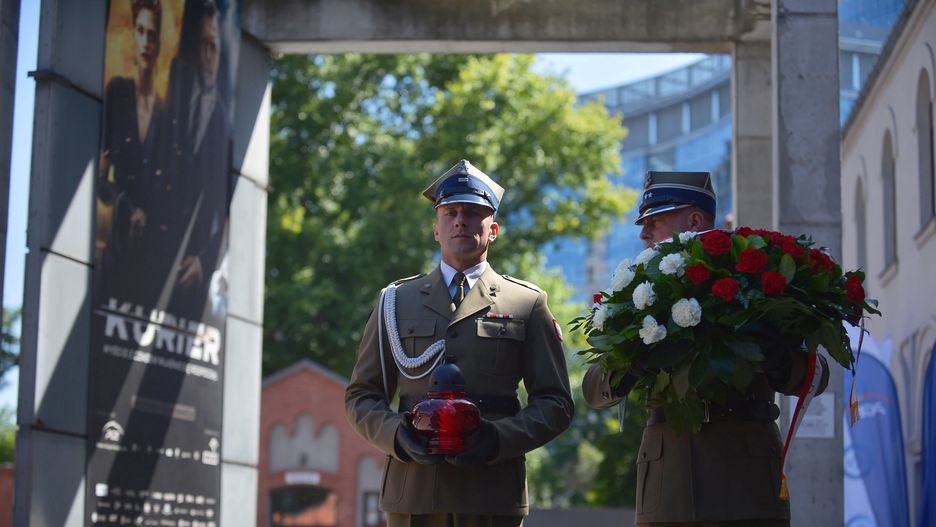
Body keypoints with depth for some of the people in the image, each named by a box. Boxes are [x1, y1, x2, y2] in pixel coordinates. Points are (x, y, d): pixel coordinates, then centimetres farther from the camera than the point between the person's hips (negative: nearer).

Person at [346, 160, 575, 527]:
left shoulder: (527, 303, 11)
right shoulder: (397, 301, 15)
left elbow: (555, 403, 7)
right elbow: (361, 396, 13)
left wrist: (499, 438, -11)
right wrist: (398, 436, -7)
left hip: (493, 496, -1)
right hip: (412, 493, 1)